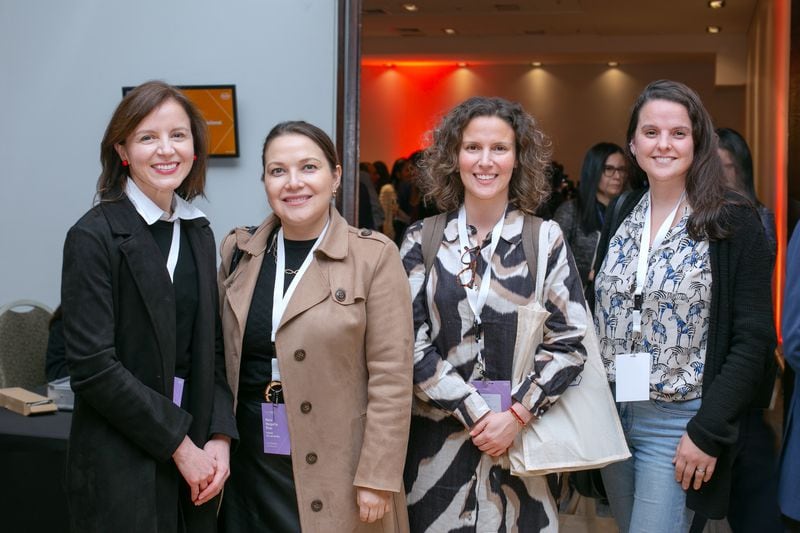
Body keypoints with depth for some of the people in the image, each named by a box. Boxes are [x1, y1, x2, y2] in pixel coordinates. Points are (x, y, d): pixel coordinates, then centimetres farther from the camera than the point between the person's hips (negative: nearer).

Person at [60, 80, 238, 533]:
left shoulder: (198, 233, 9)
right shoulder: (94, 237, -11)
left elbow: (211, 348, 11)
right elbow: (92, 367, -16)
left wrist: (219, 437, -3)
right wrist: (180, 444, -13)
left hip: (195, 456, 6)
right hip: (122, 468, -5)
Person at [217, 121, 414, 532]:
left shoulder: (375, 256, -8)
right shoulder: (238, 251, 5)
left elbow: (391, 376, -10)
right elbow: (223, 358, 13)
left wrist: (377, 478, -13)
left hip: (336, 468, -4)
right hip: (249, 466, 4)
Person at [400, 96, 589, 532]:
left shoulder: (545, 239, 0)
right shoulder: (422, 241, 0)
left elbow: (569, 341, -3)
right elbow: (410, 343, -5)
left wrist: (516, 416, -13)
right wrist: (476, 413, -12)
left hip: (523, 433, 0)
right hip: (438, 437, 0)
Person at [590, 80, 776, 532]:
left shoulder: (733, 222, -9)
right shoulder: (621, 215, 6)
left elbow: (754, 338, -12)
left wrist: (709, 431, -16)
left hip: (680, 423, -5)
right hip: (610, 412, 5)